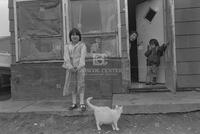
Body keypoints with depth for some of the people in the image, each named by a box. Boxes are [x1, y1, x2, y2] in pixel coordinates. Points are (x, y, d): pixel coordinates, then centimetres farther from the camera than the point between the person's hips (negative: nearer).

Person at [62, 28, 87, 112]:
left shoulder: (82, 45, 4)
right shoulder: (67, 46, 11)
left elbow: (82, 56, -8)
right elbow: (66, 57, -2)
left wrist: (79, 66, -23)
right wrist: (70, 67, -18)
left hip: (80, 68, -2)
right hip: (70, 68, 3)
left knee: (80, 84, -6)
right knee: (72, 85, 5)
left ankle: (82, 104, -3)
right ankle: (74, 103, 14)